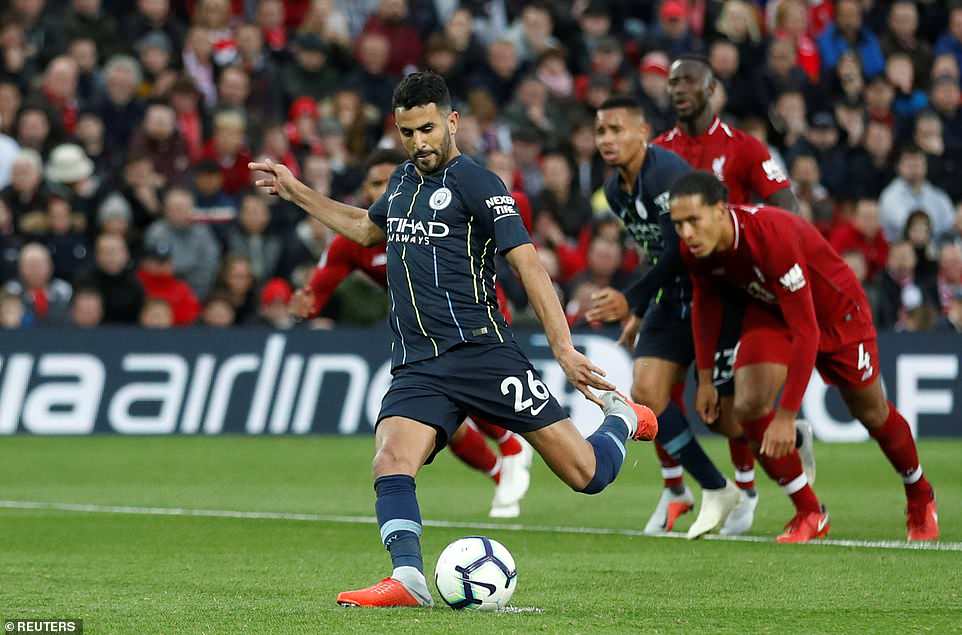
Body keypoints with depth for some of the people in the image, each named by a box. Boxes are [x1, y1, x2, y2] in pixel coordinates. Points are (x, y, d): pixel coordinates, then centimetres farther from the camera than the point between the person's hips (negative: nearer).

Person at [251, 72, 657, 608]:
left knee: (587, 475, -3)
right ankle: (408, 579, -33)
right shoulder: (403, 180, 17)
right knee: (391, 463, -25)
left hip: (481, 351, -6)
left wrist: (564, 348, -20)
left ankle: (620, 418, 29)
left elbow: (528, 264, -12)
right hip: (417, 366, 6)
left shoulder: (475, 182, -6)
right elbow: (367, 228, 40)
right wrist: (297, 192, 37)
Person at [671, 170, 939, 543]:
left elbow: (806, 331, -41)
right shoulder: (694, 249, -22)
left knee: (872, 414, 12)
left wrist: (787, 415, -40)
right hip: (770, 312, 5)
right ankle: (809, 514, -2)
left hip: (835, 311, -5)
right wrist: (705, 379, 1)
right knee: (749, 405, -18)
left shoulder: (773, 236, -43)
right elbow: (704, 303, 1)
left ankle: (920, 498, 40)